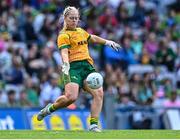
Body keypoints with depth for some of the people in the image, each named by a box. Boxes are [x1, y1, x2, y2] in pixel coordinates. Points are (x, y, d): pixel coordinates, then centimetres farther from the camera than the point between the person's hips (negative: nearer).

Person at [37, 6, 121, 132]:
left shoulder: (81, 31, 24)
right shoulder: (64, 35, 0)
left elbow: (93, 38, 44)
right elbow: (64, 52, -17)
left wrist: (108, 42, 50)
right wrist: (65, 65, -34)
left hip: (88, 66, 7)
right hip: (73, 67, -7)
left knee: (99, 93, -16)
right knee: (71, 97, -25)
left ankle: (93, 125, -14)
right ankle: (50, 108, 5)